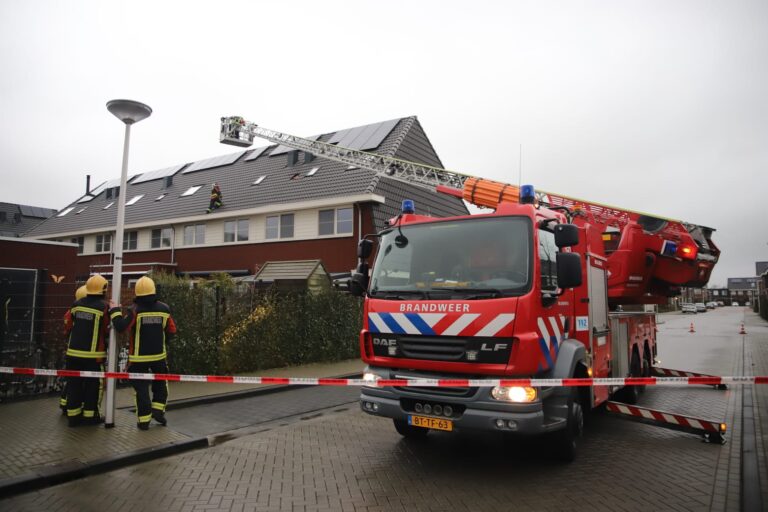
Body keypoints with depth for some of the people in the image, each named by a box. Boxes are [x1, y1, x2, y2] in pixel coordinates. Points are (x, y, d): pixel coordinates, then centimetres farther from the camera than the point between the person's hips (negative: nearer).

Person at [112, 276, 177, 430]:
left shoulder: (135, 310, -13)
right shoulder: (164, 309, -2)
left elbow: (121, 326, -21)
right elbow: (171, 331, 4)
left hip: (139, 357, -2)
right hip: (159, 354, 2)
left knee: (141, 387, 6)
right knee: (160, 382, 23)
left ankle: (144, 420, 8)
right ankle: (158, 410, 16)